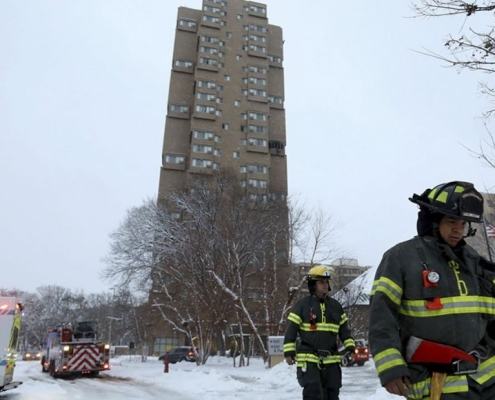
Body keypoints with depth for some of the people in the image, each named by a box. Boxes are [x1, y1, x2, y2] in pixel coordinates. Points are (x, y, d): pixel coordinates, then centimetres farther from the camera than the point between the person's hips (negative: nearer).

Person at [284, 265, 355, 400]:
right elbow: (291, 328, -4)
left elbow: (344, 328, 16)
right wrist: (289, 352, -8)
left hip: (331, 360, 5)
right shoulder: (302, 304, -4)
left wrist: (350, 347, 4)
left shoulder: (335, 305, 10)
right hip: (308, 359, -5)